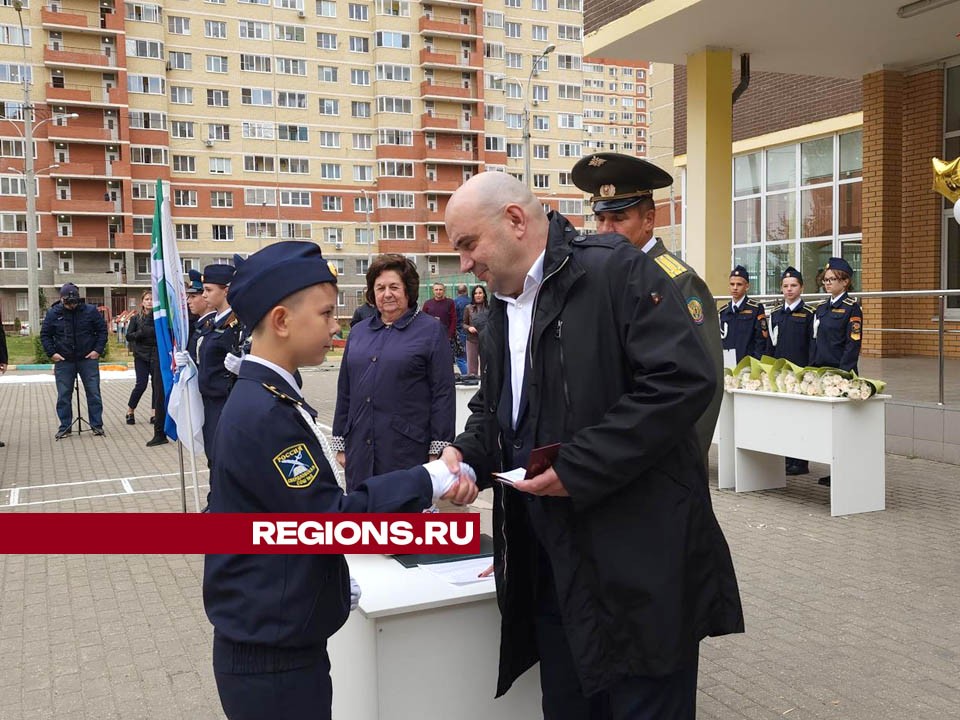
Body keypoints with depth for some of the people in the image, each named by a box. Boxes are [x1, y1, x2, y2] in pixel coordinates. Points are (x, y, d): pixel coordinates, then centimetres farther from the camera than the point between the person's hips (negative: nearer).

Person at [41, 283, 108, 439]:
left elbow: (102, 330, 3)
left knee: (93, 393, 2)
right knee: (63, 395, 4)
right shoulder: (53, 313, 0)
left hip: (88, 359, -1)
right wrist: (51, 353, -4)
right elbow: (45, 335, 7)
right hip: (63, 361, 1)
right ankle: (65, 427, 13)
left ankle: (97, 425, 10)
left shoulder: (90, 311, -2)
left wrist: (98, 350, -6)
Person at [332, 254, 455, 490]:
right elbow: (344, 391, 17)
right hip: (360, 450, 4)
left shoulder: (431, 331, 0)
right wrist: (340, 443, 14)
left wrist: (438, 450, -10)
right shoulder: (358, 331, 13)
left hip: (407, 452, -4)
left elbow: (443, 394, -5)